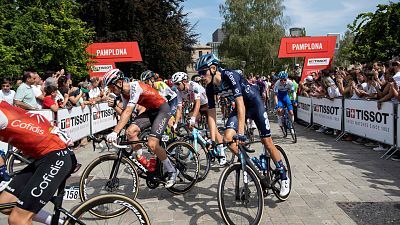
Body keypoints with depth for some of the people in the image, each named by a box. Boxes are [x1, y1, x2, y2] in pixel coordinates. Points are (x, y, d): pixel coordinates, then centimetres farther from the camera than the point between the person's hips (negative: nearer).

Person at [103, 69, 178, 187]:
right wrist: (114, 105, -14)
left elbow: (128, 112, -36)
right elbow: (124, 114, 3)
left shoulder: (135, 87, -26)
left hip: (162, 109, -8)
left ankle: (172, 171, 1)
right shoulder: (123, 93, 1)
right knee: (130, 132, -13)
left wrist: (115, 132, -42)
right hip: (150, 111, 8)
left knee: (152, 144, -19)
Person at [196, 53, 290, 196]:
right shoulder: (211, 88, -11)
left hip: (254, 103, -6)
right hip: (240, 107, 6)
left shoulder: (229, 76, -30)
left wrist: (240, 132, -42)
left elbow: (240, 104, -36)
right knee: (227, 138, -16)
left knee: (267, 142, -4)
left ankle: (284, 178, 12)